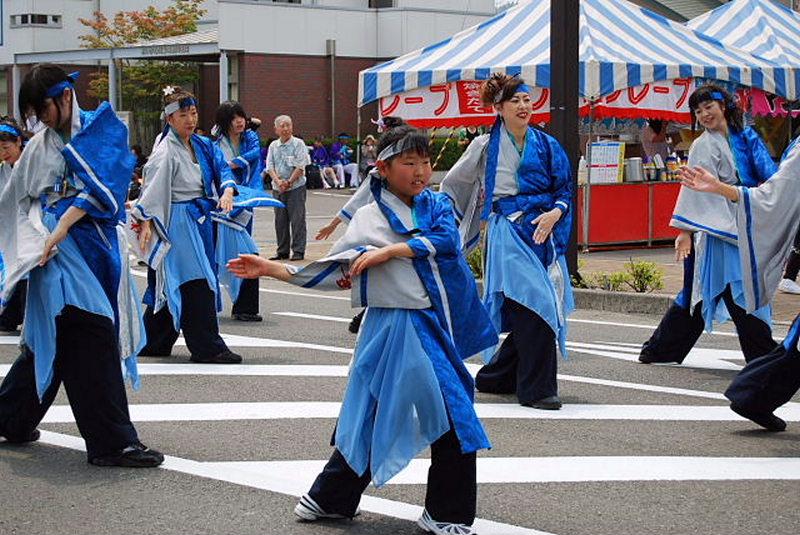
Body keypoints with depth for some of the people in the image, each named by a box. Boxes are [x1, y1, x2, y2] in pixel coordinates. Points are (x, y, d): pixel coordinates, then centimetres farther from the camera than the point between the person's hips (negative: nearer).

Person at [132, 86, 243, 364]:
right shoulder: (166, 152, -12)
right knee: (195, 285, -10)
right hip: (177, 223, -8)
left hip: (200, 221, 8)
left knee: (170, 287, 15)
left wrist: (227, 191, -12)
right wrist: (145, 221, -23)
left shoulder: (203, 145, 10)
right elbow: (153, 187, -16)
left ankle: (154, 342, 25)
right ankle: (207, 346, -6)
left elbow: (222, 167, 8)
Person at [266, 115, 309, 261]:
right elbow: (270, 167, 4)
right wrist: (278, 181, -13)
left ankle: (298, 251, -4)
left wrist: (289, 182, -14)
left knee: (297, 220, -6)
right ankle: (282, 251, 14)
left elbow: (300, 167, -9)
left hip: (296, 187, -4)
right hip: (278, 189, 5)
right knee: (280, 221, 7)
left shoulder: (298, 144, -3)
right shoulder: (273, 146, 10)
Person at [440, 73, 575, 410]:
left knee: (533, 317, 5)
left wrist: (555, 212, -8)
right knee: (534, 306, -17)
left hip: (544, 233, 5)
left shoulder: (547, 146, 11)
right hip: (507, 235, -4)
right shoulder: (485, 146, 3)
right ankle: (537, 388, -10)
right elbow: (452, 184, 15)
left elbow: (565, 190, 11)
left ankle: (495, 377, 24)